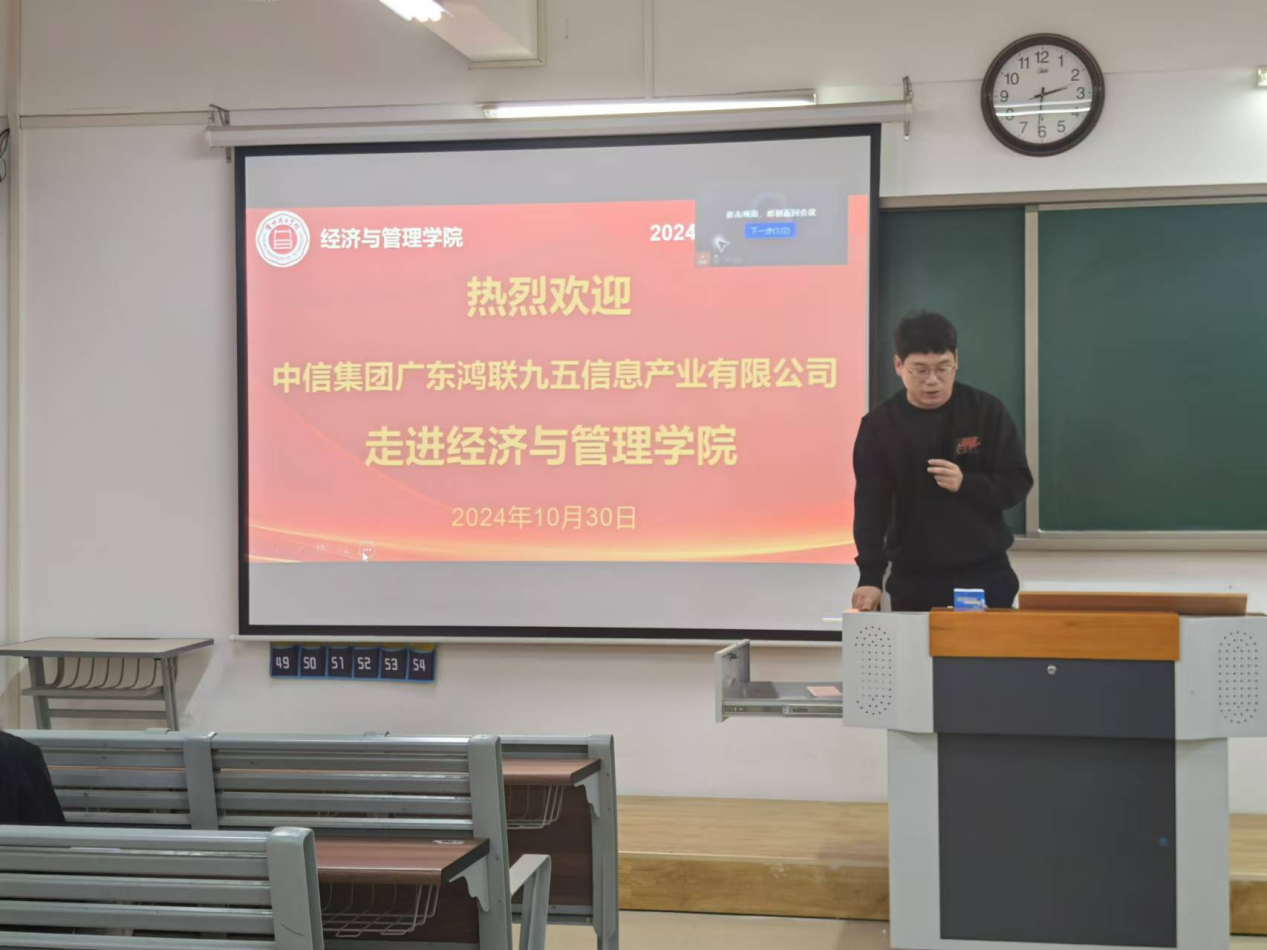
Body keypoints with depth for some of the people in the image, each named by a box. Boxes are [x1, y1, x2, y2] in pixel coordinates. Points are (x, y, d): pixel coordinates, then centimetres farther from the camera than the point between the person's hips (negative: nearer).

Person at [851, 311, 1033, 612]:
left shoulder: (987, 411, -3)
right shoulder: (879, 424, -3)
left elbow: (1018, 483, -1)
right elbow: (870, 505, -8)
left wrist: (965, 483, -20)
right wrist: (870, 577, -20)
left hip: (984, 572, 0)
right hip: (911, 577, 0)